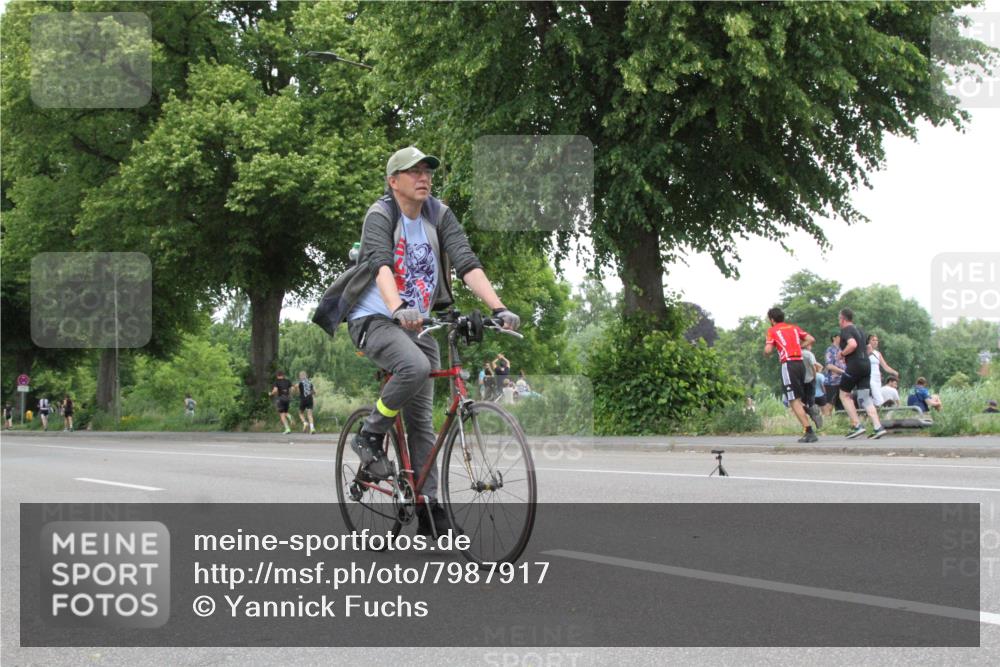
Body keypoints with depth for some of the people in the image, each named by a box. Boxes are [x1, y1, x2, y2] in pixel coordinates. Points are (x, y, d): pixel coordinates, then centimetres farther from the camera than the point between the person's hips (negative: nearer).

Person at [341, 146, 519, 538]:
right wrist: (398, 309, -48)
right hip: (375, 320, -5)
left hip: (418, 324, 5)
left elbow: (467, 263, -10)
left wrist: (498, 308, -25)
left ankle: (429, 511, 5)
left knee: (421, 419, 3)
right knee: (416, 367, -35)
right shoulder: (380, 215, -12)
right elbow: (381, 265, -29)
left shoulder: (439, 215, 0)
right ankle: (370, 437, -13)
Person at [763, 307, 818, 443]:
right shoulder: (794, 327, 18)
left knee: (794, 401, -6)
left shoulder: (772, 330, 3)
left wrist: (766, 354, 15)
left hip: (788, 364, -6)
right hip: (800, 363, 6)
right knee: (798, 399, 15)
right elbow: (810, 339, 11)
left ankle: (809, 431, -15)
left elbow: (767, 351, -7)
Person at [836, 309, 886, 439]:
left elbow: (852, 345, -25)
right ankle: (878, 427, -8)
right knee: (865, 398, 6)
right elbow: (867, 348, 28)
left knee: (844, 395, 7)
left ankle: (857, 425, -3)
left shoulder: (846, 330, -7)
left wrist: (842, 353, -10)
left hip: (854, 366, -8)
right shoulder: (859, 330, 20)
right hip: (866, 365, 8)